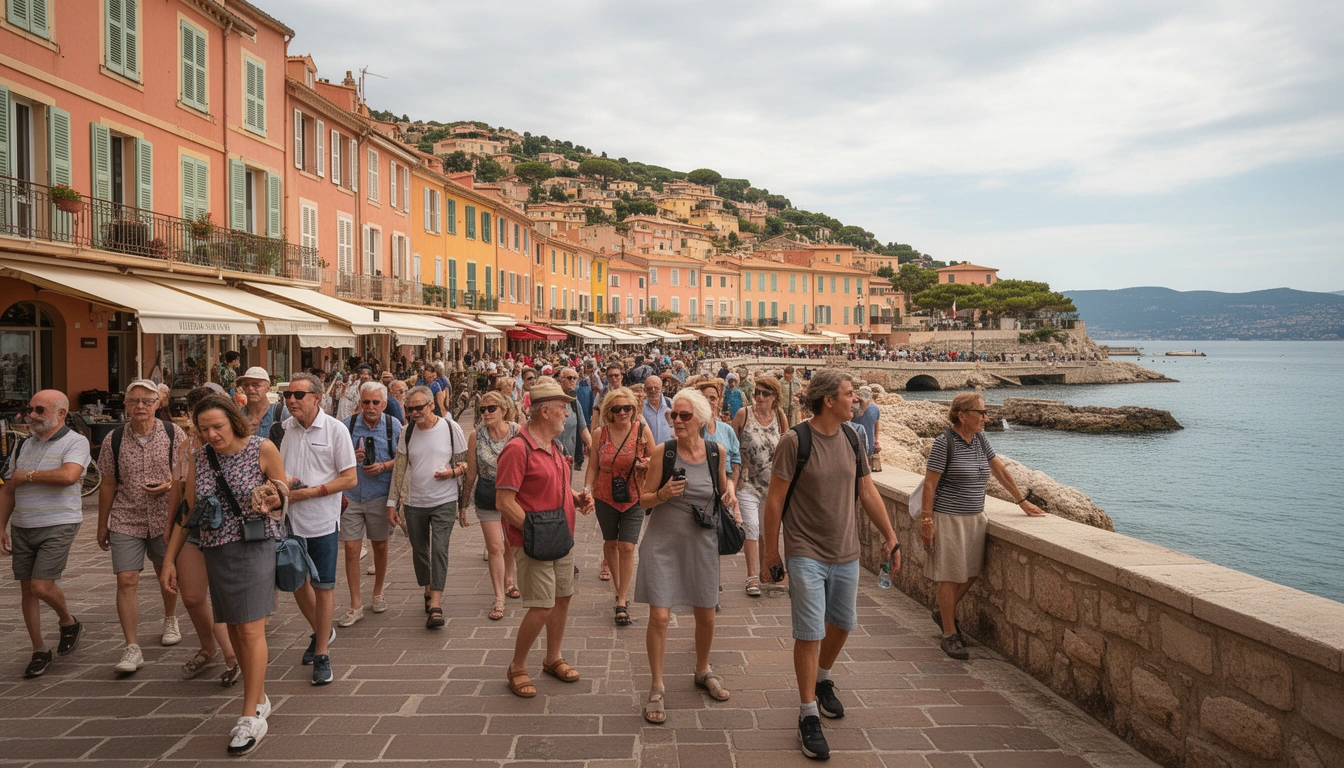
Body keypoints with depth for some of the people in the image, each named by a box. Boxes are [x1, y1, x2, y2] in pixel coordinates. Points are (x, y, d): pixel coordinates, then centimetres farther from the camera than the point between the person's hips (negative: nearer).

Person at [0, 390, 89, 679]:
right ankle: (39, 652, 20)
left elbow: (68, 475, -28)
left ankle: (68, 622, 18)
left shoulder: (75, 442, -8)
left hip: (57, 525, -7)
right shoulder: (26, 445, 13)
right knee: (27, 589, 9)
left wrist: (27, 476, -13)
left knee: (42, 586, -12)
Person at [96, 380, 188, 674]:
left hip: (165, 519, 0)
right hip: (125, 521, 0)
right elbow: (108, 485, 7)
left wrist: (170, 485, -21)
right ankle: (132, 648, -3)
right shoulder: (114, 439, 0)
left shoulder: (173, 434, -4)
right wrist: (102, 526, 10)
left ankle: (170, 620, 42)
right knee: (126, 581, -8)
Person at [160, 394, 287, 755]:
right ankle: (259, 698, 26)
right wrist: (169, 559, 9)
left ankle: (251, 716, 0)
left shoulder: (262, 449, -7)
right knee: (235, 629, 10)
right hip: (216, 550, 5)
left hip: (254, 546, -5)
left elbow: (282, 495, 5)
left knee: (251, 629, -7)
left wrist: (270, 503, -18)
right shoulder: (199, 458, 5)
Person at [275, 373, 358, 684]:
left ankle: (322, 653, 17)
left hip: (322, 521, -4)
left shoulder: (335, 429, -9)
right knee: (297, 581, 17)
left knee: (323, 587, 4)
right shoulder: (283, 429, 1)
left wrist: (309, 492, -17)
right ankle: (321, 632, 41)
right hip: (290, 519, 4)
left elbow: (349, 478, -9)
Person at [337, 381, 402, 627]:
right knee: (350, 548, -3)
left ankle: (378, 593, 33)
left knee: (380, 546, 13)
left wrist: (384, 466, -14)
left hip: (380, 496, 0)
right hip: (351, 496, 0)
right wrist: (350, 457, -12)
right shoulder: (349, 424, 0)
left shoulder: (394, 425, -1)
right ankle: (355, 605, 7)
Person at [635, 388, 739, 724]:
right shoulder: (663, 452, -10)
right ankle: (656, 688, 14)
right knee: (659, 616, -5)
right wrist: (663, 495, -24)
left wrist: (730, 495, -6)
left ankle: (703, 671, 41)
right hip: (663, 542, -2)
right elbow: (644, 499, -3)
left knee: (706, 615, 13)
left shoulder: (717, 451, -4)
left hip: (702, 543, 3)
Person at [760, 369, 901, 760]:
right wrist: (771, 551, -7)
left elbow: (868, 492, 9)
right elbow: (775, 498, -11)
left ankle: (822, 680, 45)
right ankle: (808, 714, 12)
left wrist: (890, 537, 8)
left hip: (846, 553, 6)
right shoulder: (795, 441, -15)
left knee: (842, 623, 18)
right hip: (806, 554, -6)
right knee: (810, 633, -2)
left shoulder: (851, 438, 2)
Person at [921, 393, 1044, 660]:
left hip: (975, 517, 7)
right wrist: (926, 521, -16)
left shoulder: (979, 439, 7)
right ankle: (950, 635, 12)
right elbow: (930, 483, -14)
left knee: (971, 574, 11)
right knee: (951, 576, 0)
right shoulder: (944, 442, -14)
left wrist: (1022, 501, 19)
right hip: (948, 518, -7)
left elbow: (999, 470, 16)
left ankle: (943, 611, 34)